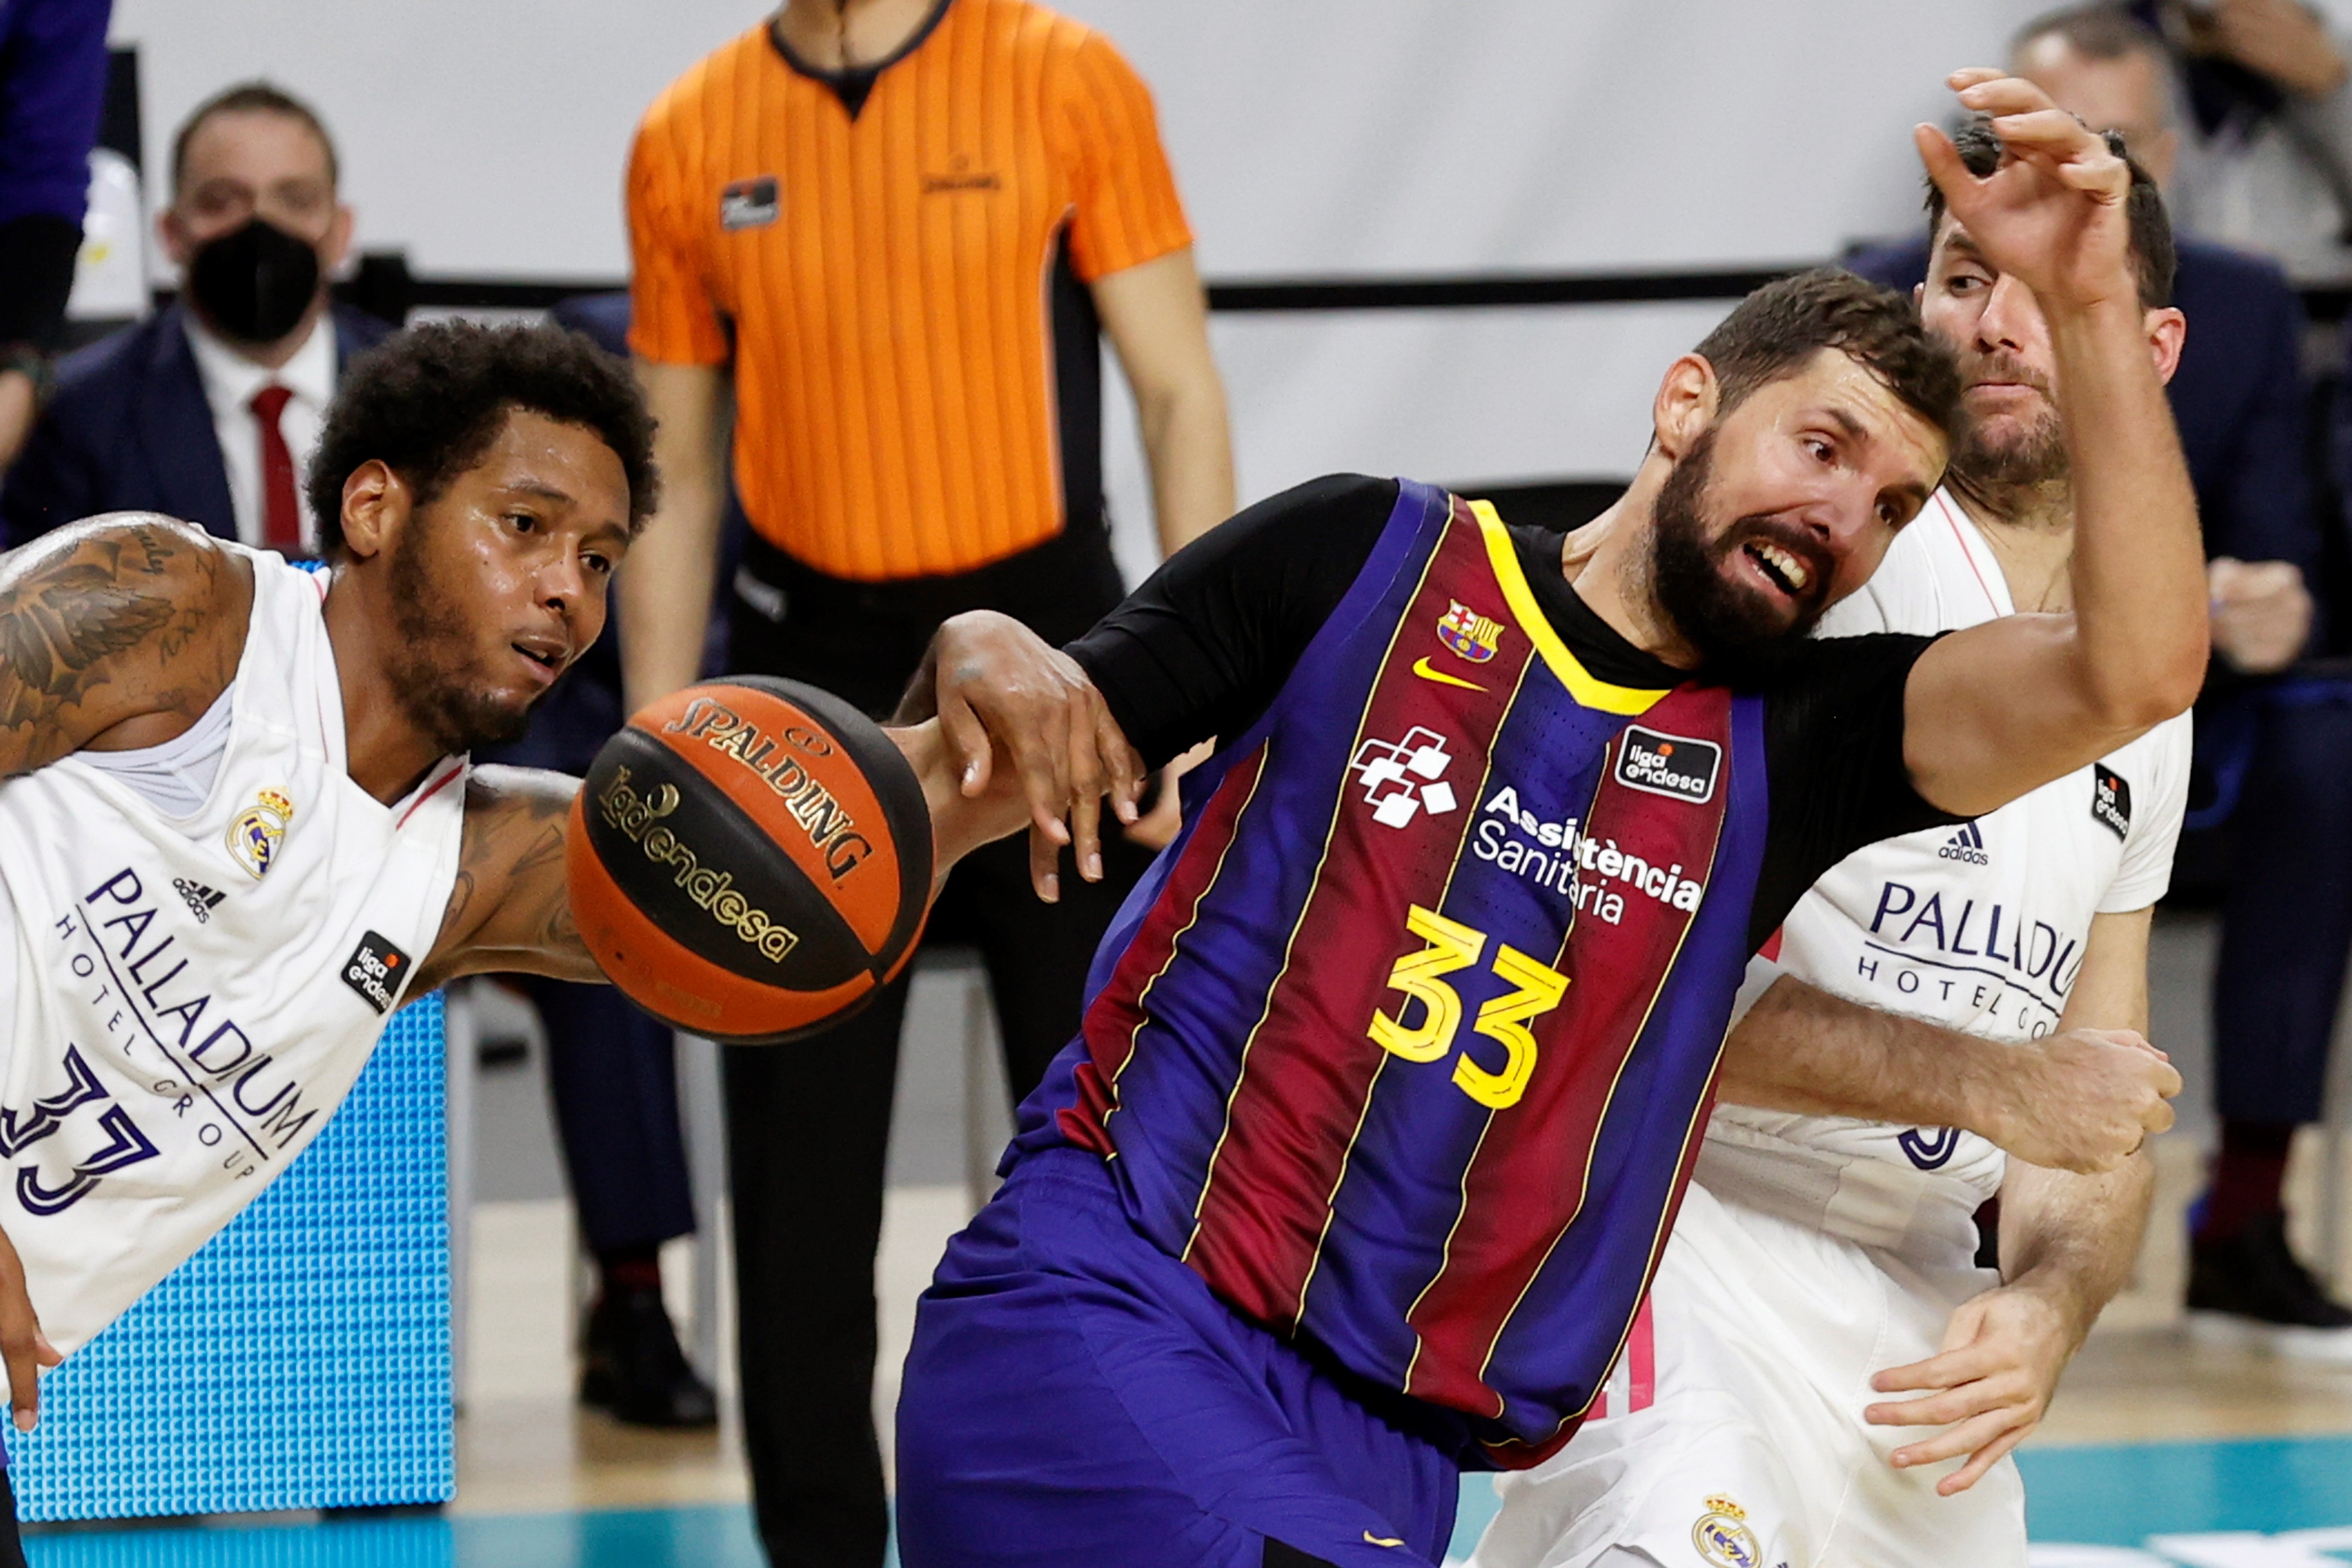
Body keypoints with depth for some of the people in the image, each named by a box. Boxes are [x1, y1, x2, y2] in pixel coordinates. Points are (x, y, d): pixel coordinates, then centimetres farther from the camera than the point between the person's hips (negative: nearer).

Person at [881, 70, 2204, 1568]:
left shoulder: (1788, 741, 9)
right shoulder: (1367, 556, 5)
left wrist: (2093, 306, -16)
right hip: (1101, 1292, -4)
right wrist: (978, 661, -14)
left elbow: (2139, 669, -7)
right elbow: (937, 805, 9)